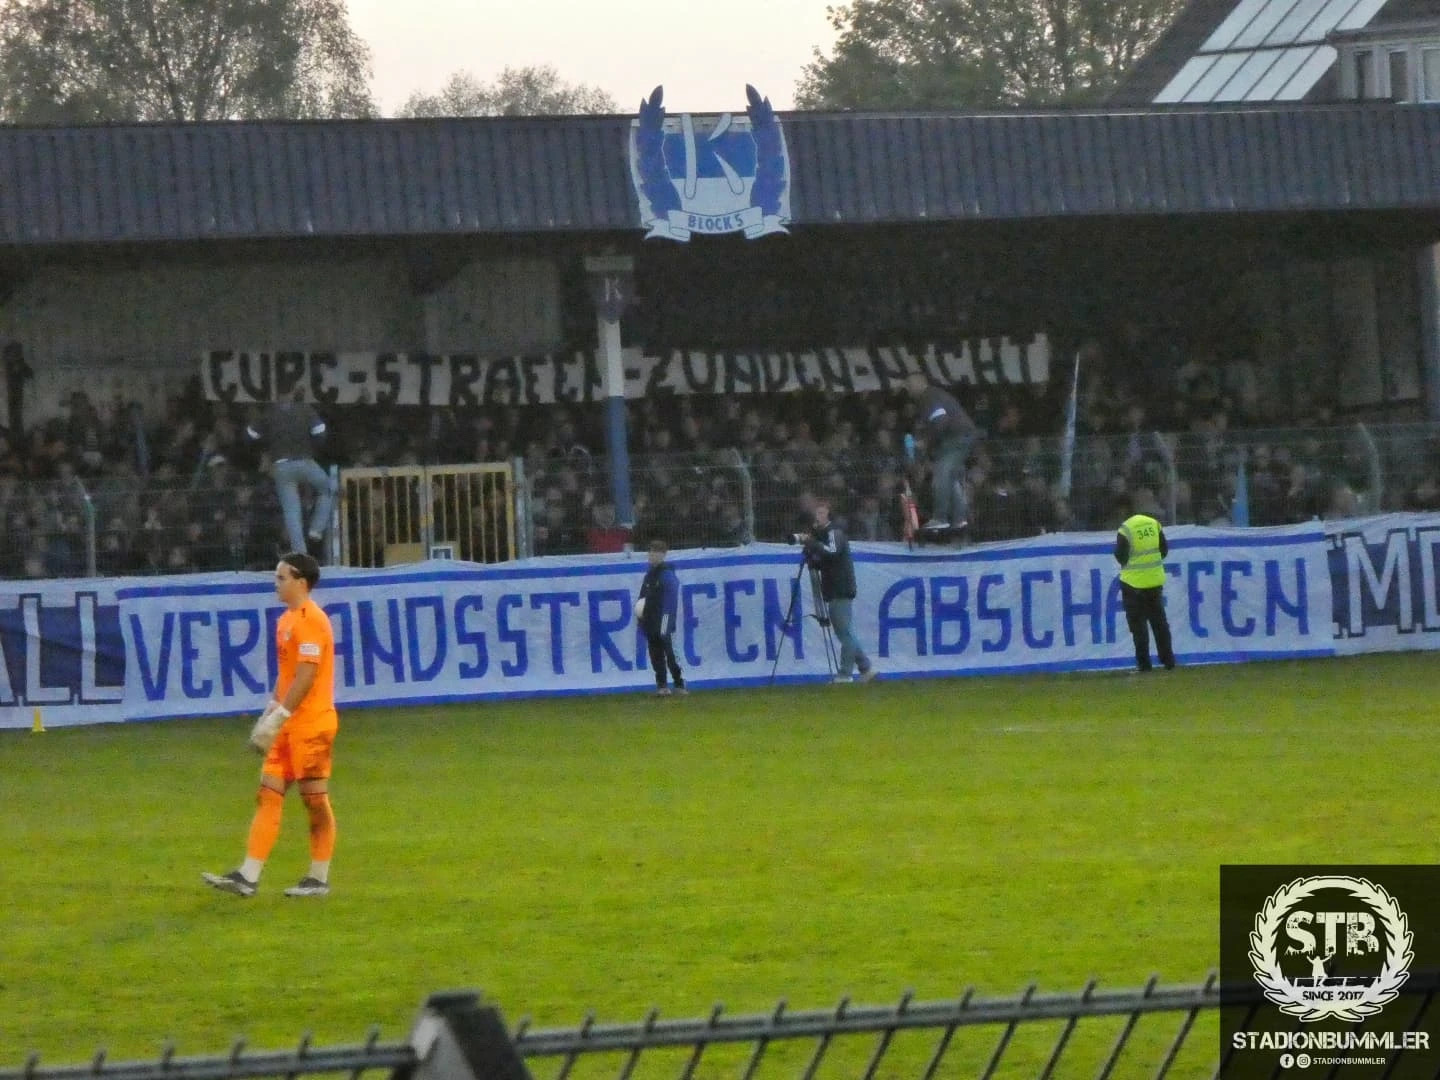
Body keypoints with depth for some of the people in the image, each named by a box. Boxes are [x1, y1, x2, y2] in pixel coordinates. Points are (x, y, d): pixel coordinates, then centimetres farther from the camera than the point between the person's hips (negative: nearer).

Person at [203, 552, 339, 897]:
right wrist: (269, 714, 16)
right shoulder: (287, 620, 15)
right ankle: (248, 877, -1)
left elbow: (306, 676, -20)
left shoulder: (311, 621, -14)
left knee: (315, 800, 0)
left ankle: (319, 879, 8)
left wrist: (278, 717, -21)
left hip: (311, 725, -9)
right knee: (268, 795, 3)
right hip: (289, 726, 9)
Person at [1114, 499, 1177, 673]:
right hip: (1155, 580, 5)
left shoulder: (1125, 529, -14)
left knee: (1138, 624, 2)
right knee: (1159, 621, 13)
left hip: (1134, 582, -5)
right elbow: (1164, 549, 8)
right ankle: (1168, 660, 13)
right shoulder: (1153, 524, 3)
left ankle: (1144, 663, 0)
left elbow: (1120, 556, -13)